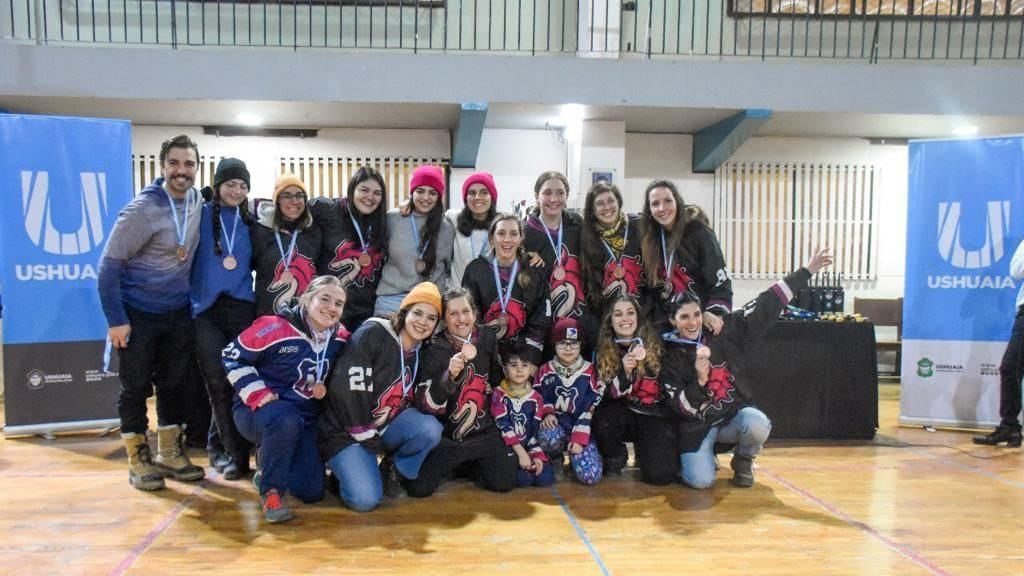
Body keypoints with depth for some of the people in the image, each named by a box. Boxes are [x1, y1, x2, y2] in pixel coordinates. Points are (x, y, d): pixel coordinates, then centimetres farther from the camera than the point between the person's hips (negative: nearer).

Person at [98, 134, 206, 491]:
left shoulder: (197, 201, -2)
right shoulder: (142, 210, -19)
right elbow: (109, 265, -16)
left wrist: (190, 297, 10)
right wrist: (116, 320, -17)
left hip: (178, 313, 6)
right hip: (138, 313, -5)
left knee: (174, 383, 12)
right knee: (136, 387, 5)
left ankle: (170, 454, 26)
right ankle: (139, 460, 19)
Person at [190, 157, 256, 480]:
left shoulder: (250, 222, 12)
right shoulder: (201, 215, 3)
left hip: (242, 307, 3)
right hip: (206, 309, -2)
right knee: (219, 382, -4)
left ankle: (219, 445, 20)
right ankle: (236, 453, 7)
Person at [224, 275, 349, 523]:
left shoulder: (340, 338, -1)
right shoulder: (274, 327, -18)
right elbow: (232, 356, -10)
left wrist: (325, 387, -3)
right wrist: (257, 393, -18)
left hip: (305, 418, 6)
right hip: (258, 409, -5)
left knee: (312, 491, -3)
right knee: (286, 421, -42)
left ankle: (269, 459, 27)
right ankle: (271, 490, -17)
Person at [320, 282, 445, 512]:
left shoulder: (422, 354, 4)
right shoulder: (373, 333, -17)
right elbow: (347, 386, -22)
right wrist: (364, 435, -16)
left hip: (387, 426, 6)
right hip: (347, 428, -6)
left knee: (431, 429, -23)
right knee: (366, 499, -22)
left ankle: (393, 469, 4)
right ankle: (347, 469, 11)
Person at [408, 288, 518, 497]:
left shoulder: (487, 338, -2)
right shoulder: (435, 350, -15)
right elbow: (427, 405, -27)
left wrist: (493, 386, 5)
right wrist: (449, 376, -41)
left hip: (483, 431, 4)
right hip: (446, 435, -3)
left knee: (504, 483, -9)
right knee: (419, 488, -17)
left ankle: (464, 465, 20)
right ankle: (447, 466, 18)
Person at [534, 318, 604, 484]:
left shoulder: (590, 372, -1)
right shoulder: (545, 371, 4)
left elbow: (593, 407, -4)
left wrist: (580, 438, -12)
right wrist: (546, 413, -13)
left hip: (581, 429, 0)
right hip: (556, 424, 0)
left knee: (591, 476, -21)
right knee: (548, 437, -38)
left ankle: (574, 452, 14)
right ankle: (555, 459, -1)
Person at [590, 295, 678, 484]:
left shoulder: (655, 344, -3)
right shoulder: (602, 352, 0)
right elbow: (606, 395, -6)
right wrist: (624, 372, -25)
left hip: (654, 414, -1)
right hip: (621, 414, 1)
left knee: (660, 475, -21)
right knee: (602, 422, -33)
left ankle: (644, 451, 17)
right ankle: (616, 458, 2)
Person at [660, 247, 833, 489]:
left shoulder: (725, 331, -3)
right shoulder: (668, 356, -8)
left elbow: (765, 306, -4)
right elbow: (680, 407, -12)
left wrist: (806, 271, -5)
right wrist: (699, 381, -31)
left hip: (735, 414, 2)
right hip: (697, 426, -2)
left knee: (758, 425, -33)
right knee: (701, 480, -23)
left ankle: (743, 461, 3)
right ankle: (698, 454, 16)